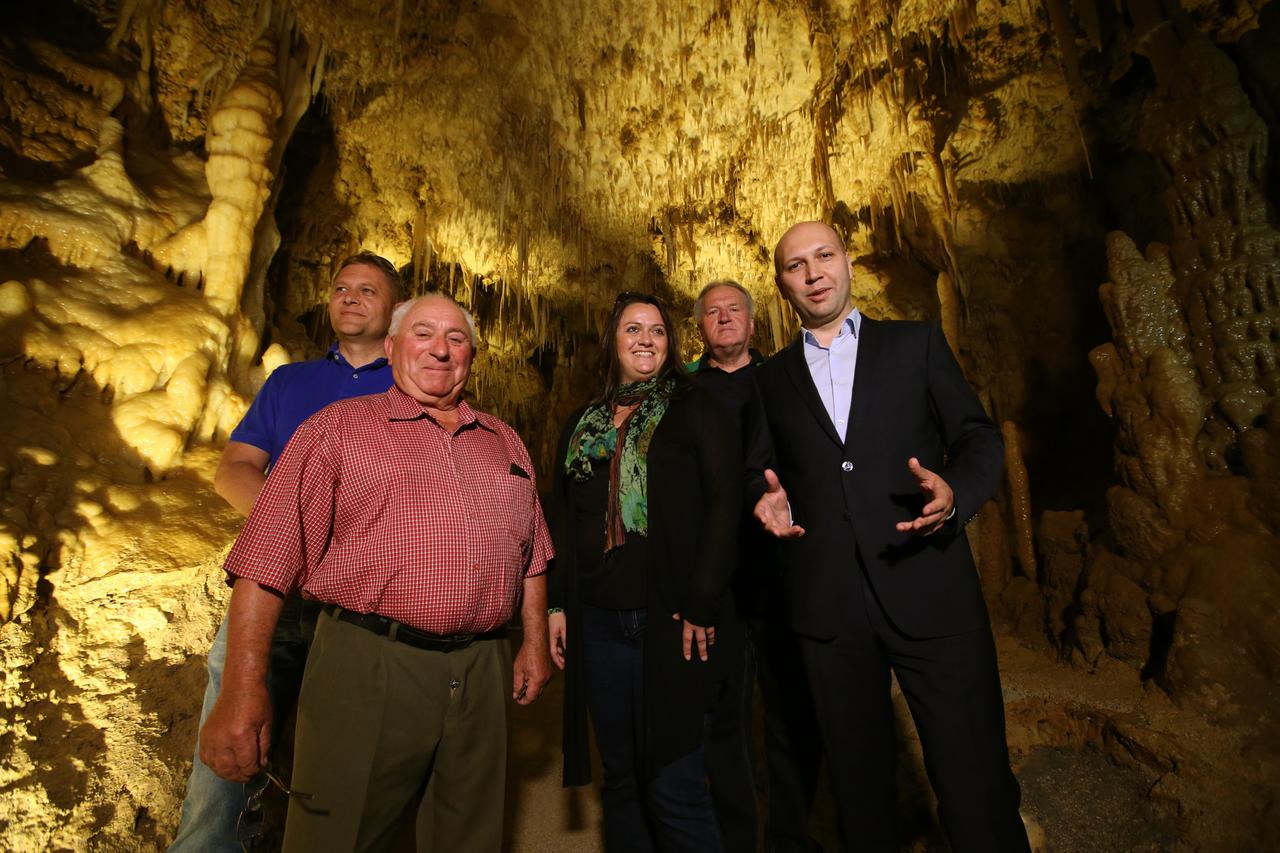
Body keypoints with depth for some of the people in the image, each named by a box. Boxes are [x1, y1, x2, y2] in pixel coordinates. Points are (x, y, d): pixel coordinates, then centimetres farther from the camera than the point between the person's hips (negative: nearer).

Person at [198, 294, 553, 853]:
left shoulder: (505, 443, 14)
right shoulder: (338, 428, 0)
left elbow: (530, 554, 17)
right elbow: (266, 560, -7)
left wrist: (535, 644, 11)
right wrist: (244, 688, -14)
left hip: (482, 675, 4)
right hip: (368, 668, -4)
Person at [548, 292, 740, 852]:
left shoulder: (694, 411, 0)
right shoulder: (582, 425, 14)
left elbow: (724, 502, -8)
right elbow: (564, 520, 17)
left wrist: (701, 603, -14)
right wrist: (558, 603, 10)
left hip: (668, 619, -4)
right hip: (597, 622, 5)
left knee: (674, 786, -1)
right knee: (620, 778, 14)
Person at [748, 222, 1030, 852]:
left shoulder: (917, 343, 8)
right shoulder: (773, 377, 14)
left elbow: (979, 438, 5)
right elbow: (761, 469, 17)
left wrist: (956, 491, -15)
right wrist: (768, 500, -5)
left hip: (928, 589, -1)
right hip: (825, 602, 2)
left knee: (975, 780, 1)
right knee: (857, 776, 16)